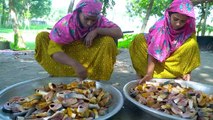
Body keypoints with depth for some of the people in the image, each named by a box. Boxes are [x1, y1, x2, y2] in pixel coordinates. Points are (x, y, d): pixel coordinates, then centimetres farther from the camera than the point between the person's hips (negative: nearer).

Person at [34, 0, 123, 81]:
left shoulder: (100, 20, -18)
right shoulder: (66, 23, -25)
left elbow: (119, 33, -23)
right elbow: (53, 49, -33)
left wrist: (97, 31, -35)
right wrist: (75, 64, -48)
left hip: (89, 55, 1)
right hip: (67, 54, 0)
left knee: (109, 41, -26)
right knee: (41, 37, -18)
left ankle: (96, 80, -16)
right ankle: (57, 74, -6)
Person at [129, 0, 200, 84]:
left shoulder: (189, 31, -16)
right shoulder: (160, 26, -24)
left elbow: (189, 52, -13)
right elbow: (153, 51, -29)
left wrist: (187, 72, -24)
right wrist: (149, 73, -37)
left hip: (175, 63, 1)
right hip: (157, 60, -1)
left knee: (192, 44, -24)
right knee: (139, 39, -24)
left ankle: (178, 76, -19)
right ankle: (141, 75, -20)